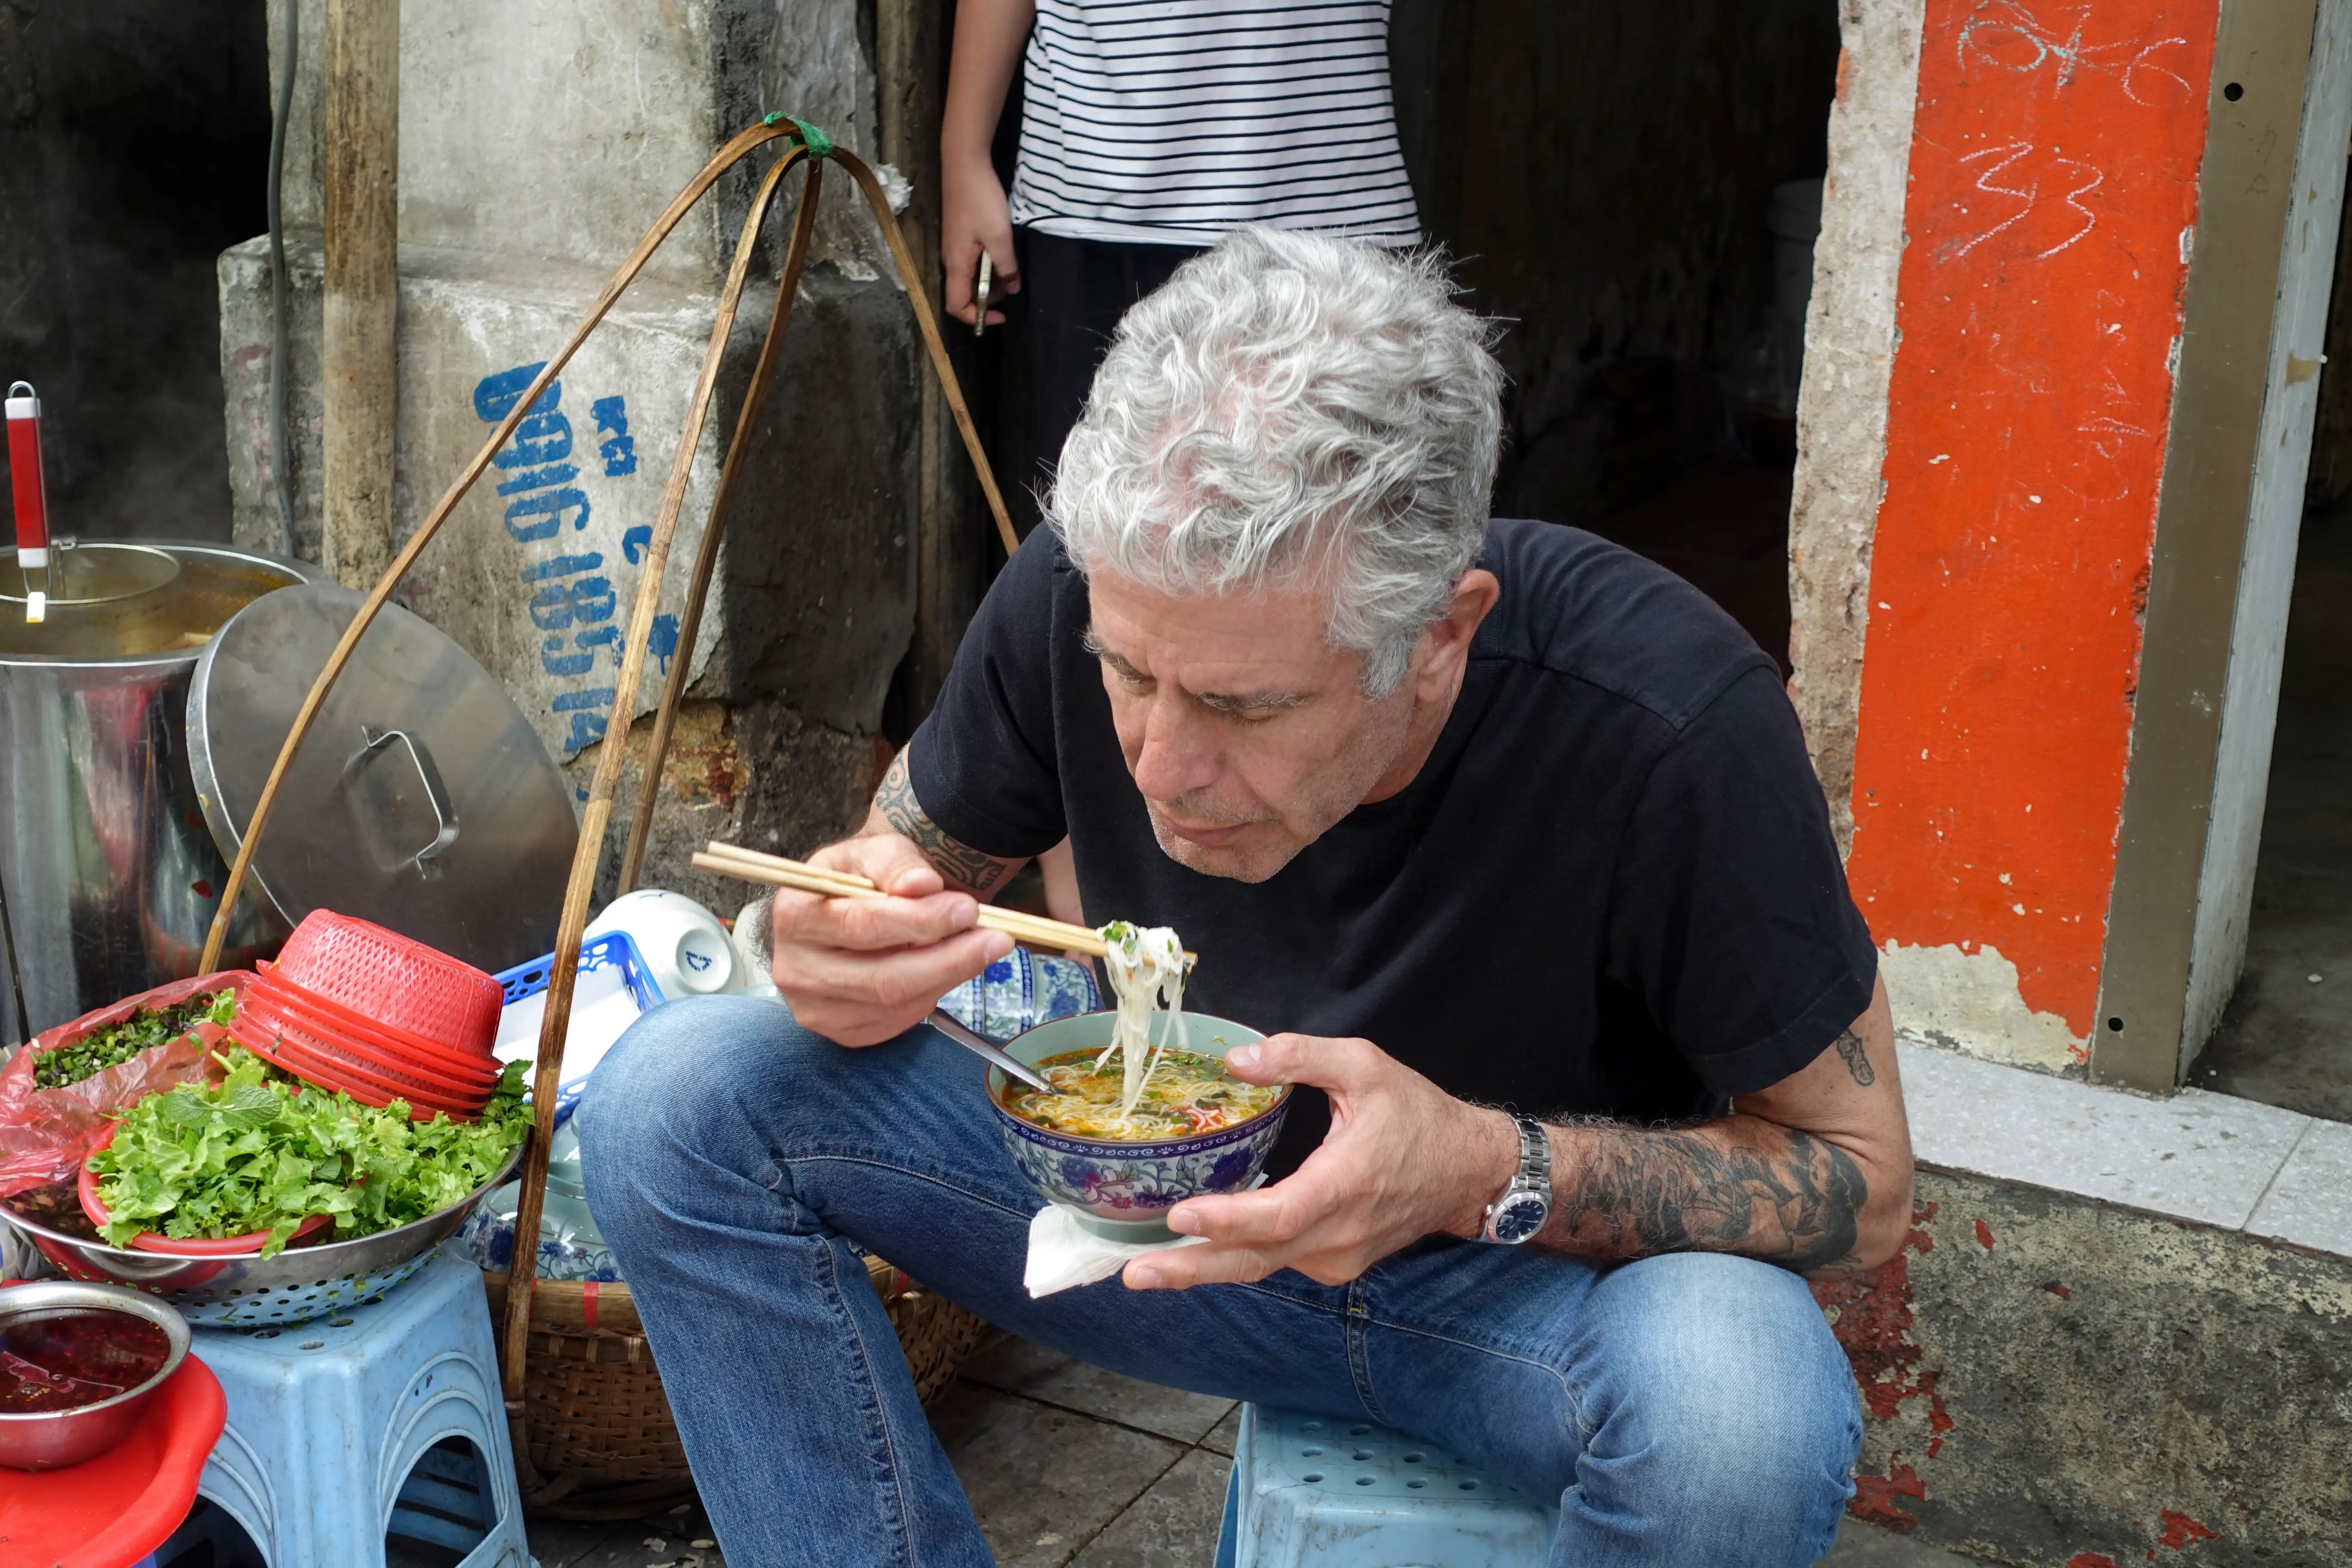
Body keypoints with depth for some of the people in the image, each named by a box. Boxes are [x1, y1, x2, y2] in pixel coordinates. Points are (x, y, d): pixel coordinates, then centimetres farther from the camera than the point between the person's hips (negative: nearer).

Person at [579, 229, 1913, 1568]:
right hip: (1198, 1205, 3)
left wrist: (1496, 1176, -36)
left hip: (1553, 1261, -2)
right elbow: (914, 853, 0)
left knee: (1740, 1406, -39)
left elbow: (1864, 1183, -18)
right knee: (677, 1098, -15)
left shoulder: (1665, 719, -31)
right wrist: (847, 945, -26)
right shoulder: (1081, 597, -21)